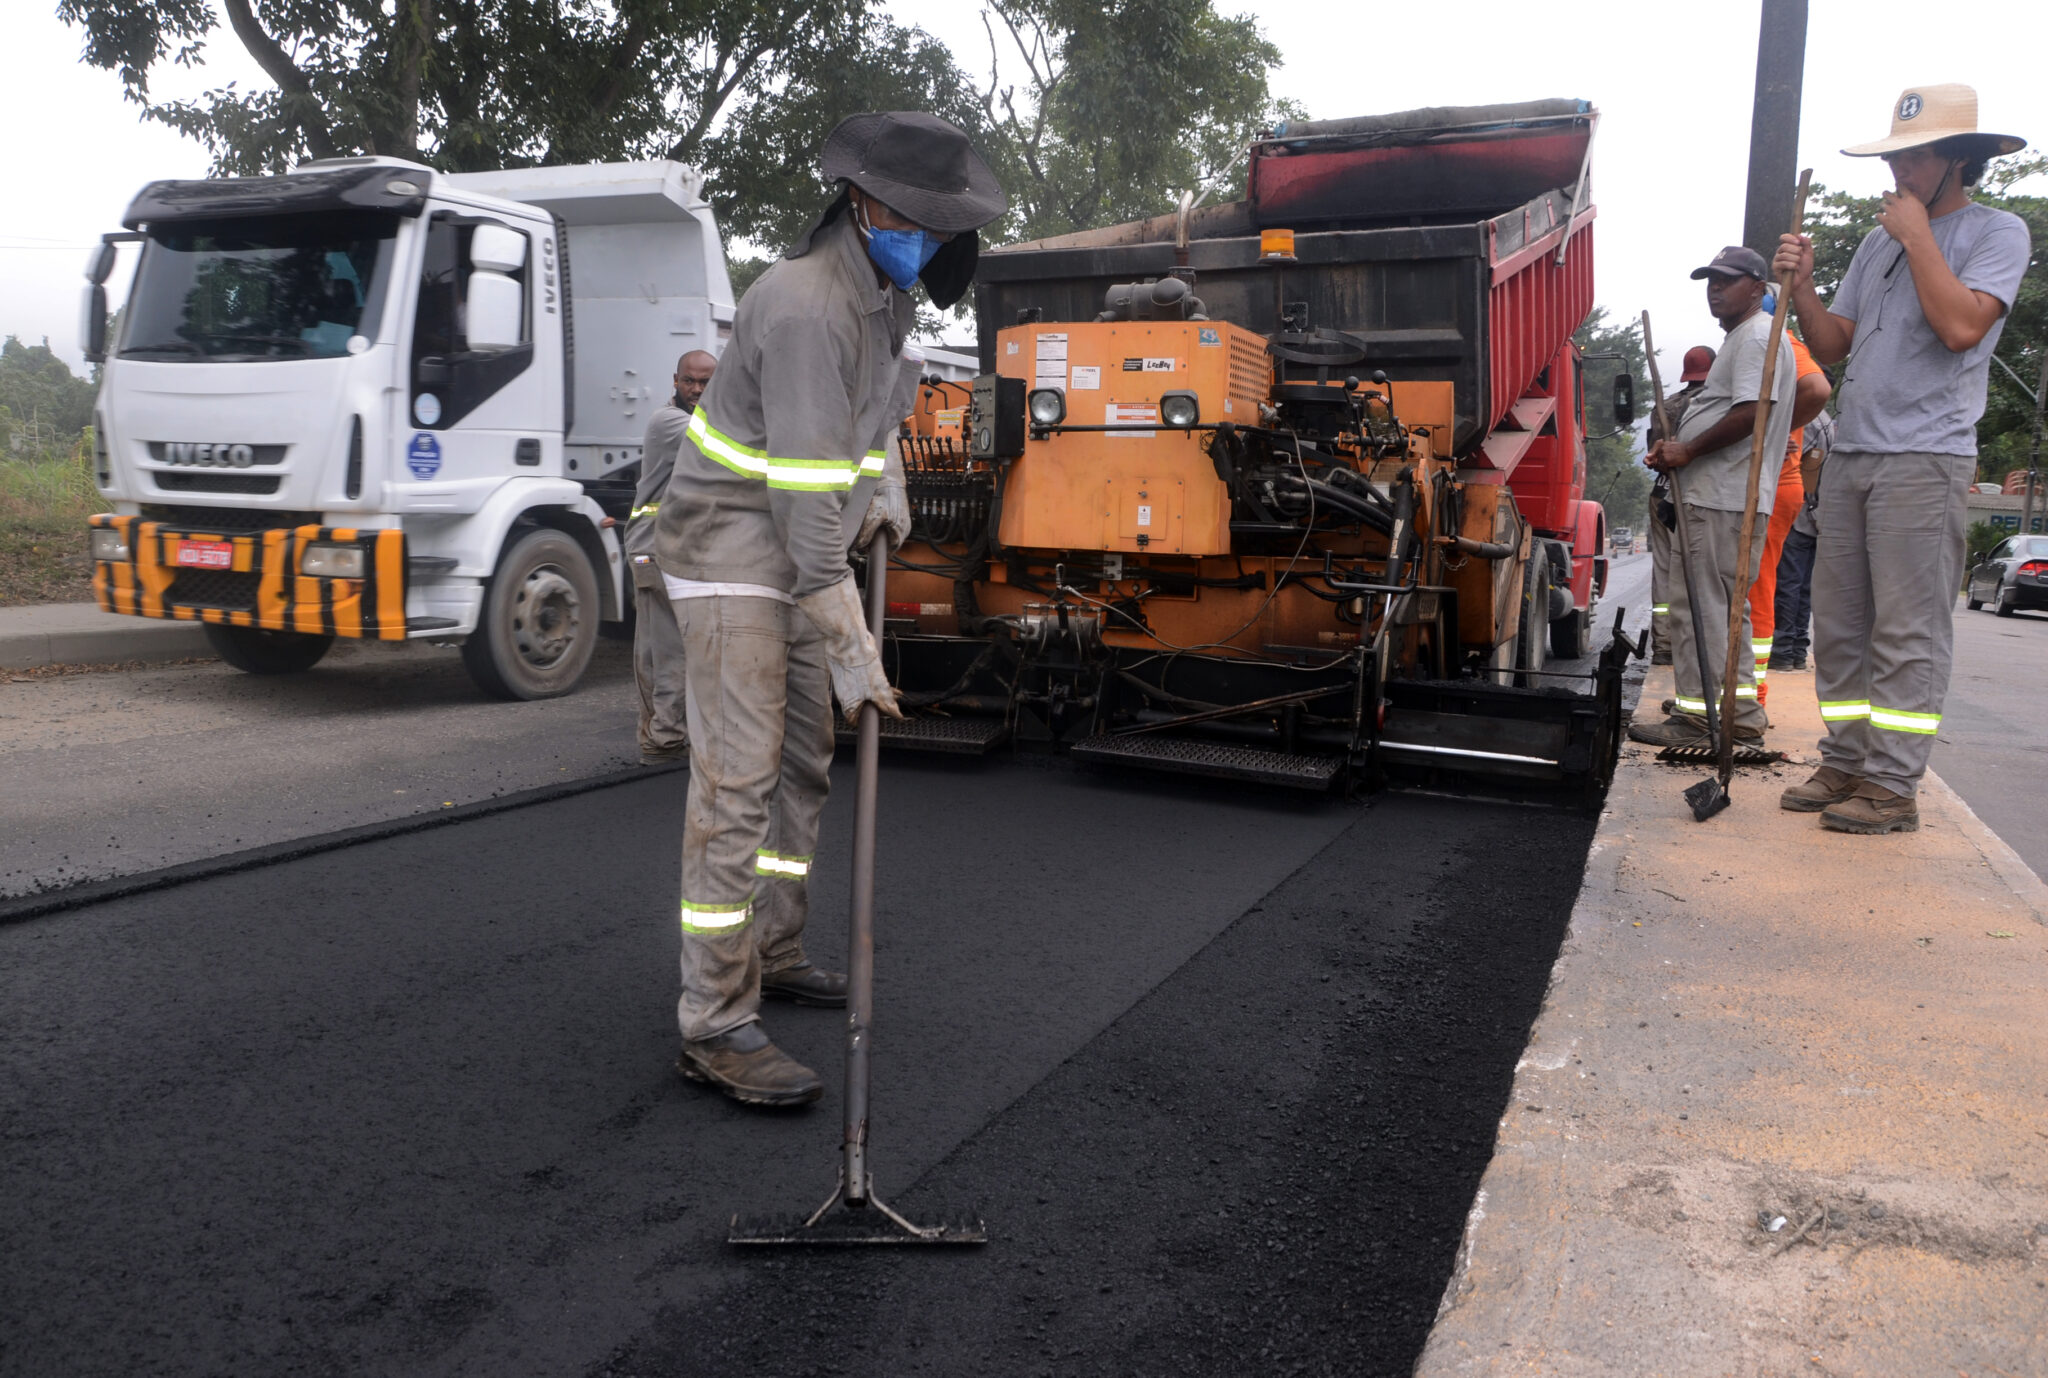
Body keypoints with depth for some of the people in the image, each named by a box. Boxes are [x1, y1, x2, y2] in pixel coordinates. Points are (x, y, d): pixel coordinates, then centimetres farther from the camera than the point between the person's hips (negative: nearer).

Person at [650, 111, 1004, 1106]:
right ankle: (715, 1025, -8)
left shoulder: (886, 289, 7)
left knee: (802, 763, 15)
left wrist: (885, 481, 11)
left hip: (793, 554, 10)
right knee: (736, 780, -13)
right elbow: (806, 496, -28)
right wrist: (851, 652, -27)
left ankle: (771, 952, 30)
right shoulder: (809, 306, -24)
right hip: (730, 553, -10)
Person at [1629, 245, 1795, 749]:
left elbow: (1751, 412, -21)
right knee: (1724, 606, 16)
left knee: (1698, 604, -11)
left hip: (1724, 499, -12)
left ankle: (1696, 717, -9)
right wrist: (1678, 446, 14)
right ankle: (1741, 716, 23)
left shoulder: (1757, 336, -9)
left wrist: (1688, 451, -15)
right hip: (1724, 495, 12)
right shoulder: (1743, 338, 25)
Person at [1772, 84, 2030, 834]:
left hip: (1925, 461, -7)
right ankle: (1844, 765, 16)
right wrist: (1802, 285, 1)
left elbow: (1961, 326, -18)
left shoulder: (1996, 232, -1)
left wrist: (1917, 236, -10)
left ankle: (1892, 785, -4)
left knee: (1909, 630, -7)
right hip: (1850, 456, 7)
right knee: (1840, 624, 8)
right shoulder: (1878, 241, 18)